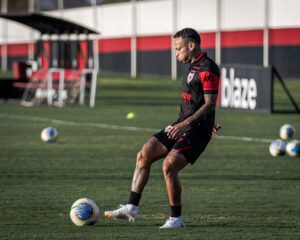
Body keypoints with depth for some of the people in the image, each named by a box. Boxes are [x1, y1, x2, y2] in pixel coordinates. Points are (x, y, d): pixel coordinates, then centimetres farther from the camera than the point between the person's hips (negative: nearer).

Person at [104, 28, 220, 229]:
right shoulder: (194, 67, 16)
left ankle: (176, 219, -6)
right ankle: (132, 208, 3)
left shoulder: (208, 69, -15)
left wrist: (185, 123, -26)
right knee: (144, 155, 2)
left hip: (197, 130, -10)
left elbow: (210, 104, -21)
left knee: (169, 166, -20)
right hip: (182, 126, 10)